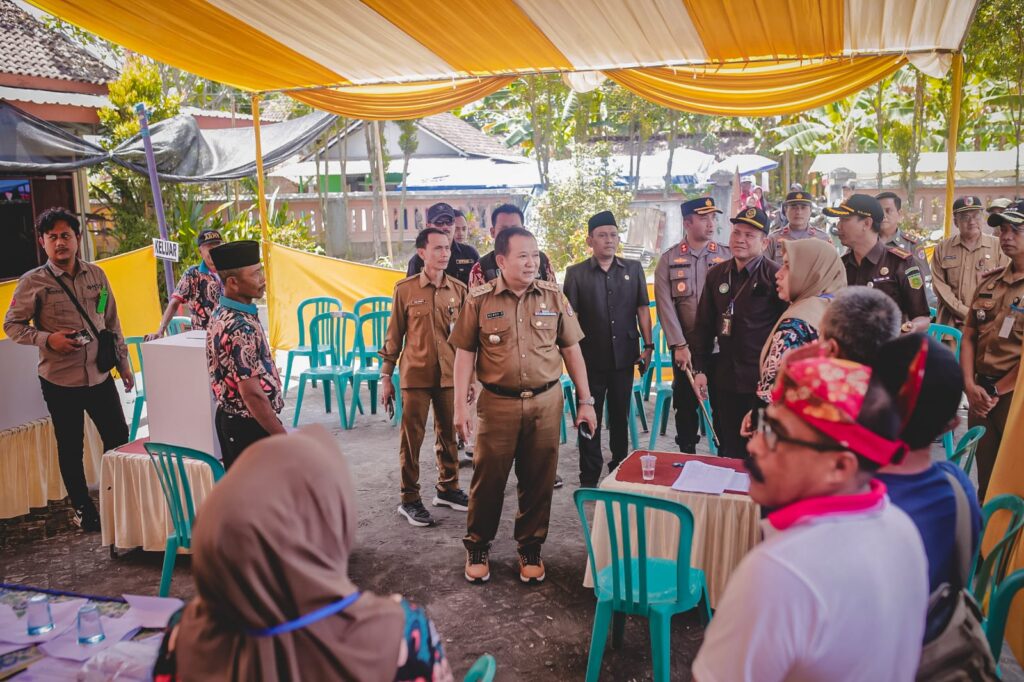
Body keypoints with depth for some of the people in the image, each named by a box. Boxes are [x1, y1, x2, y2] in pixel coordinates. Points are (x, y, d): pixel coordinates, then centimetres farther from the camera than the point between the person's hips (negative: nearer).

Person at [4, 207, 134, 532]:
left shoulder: (96, 275, 4)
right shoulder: (33, 282, -7)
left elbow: (112, 322, 11)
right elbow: (11, 325, -3)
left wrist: (123, 361, 12)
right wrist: (48, 339, -19)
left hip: (100, 376, 3)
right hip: (60, 381, -3)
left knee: (119, 439, 11)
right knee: (71, 449, 10)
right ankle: (82, 508, 27)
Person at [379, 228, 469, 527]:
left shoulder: (459, 289, 3)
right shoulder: (405, 289, -3)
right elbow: (394, 335, 1)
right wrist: (386, 376, 1)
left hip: (450, 375, 3)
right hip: (415, 375, -3)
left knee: (448, 434, 13)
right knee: (412, 438, 3)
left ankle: (448, 488, 30)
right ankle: (409, 499, 14)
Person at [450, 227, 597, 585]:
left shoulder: (553, 296, 3)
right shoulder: (479, 299, -2)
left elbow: (572, 350, 7)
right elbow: (465, 353, 0)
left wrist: (585, 401, 5)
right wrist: (461, 405, -5)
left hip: (545, 401, 2)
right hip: (498, 403, -1)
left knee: (538, 481, 10)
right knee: (488, 479, 5)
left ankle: (530, 549, 27)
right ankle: (477, 548, 25)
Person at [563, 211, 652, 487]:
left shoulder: (633, 269, 7)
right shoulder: (576, 273, 0)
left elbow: (642, 308, 7)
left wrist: (648, 345, 2)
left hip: (624, 356, 2)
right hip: (590, 358, -2)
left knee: (620, 416, 13)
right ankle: (589, 479, 13)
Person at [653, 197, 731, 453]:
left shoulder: (727, 256, 2)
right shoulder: (669, 259, 1)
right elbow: (665, 305, -5)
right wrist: (679, 345, -11)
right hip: (685, 347, 0)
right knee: (685, 405, 9)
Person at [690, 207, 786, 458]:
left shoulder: (775, 276, -10)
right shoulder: (716, 274, 7)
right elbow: (704, 325, 11)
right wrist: (700, 370, 7)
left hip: (762, 382, -5)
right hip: (724, 379, 5)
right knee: (727, 453, 15)